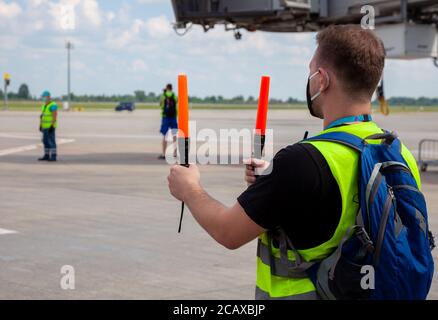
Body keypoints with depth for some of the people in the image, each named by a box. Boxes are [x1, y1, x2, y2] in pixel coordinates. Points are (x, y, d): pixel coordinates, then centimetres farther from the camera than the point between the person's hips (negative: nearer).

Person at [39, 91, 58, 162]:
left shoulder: (53, 105, -15)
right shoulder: (44, 105, 15)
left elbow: (54, 116, -21)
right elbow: (42, 116, 18)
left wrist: (52, 126, -26)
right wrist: (40, 125, 15)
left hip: (50, 126, -9)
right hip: (45, 126, 9)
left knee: (51, 141, -9)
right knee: (45, 141, 9)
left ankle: (53, 157, -8)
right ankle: (46, 156, 13)